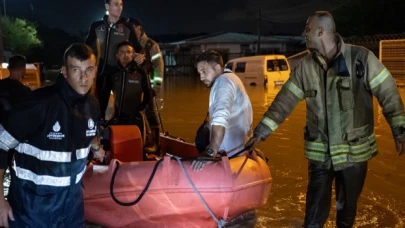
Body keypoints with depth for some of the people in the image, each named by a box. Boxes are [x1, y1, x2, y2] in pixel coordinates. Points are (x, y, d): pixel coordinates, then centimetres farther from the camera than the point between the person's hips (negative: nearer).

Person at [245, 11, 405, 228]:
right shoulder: (305, 66, 0)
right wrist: (261, 131, -1)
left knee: (347, 204, 18)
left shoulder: (361, 57, -10)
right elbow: (284, 100, 2)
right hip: (319, 151, 2)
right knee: (316, 208, 7)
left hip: (354, 149, -1)